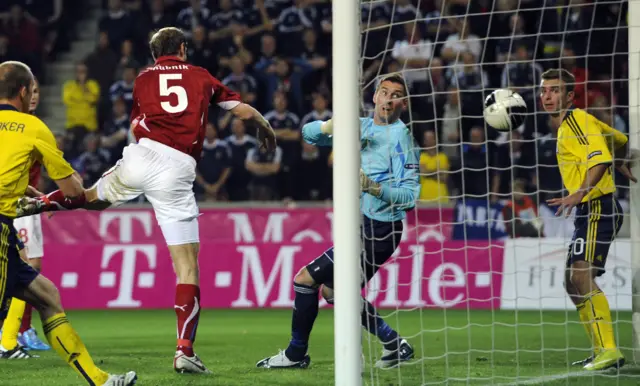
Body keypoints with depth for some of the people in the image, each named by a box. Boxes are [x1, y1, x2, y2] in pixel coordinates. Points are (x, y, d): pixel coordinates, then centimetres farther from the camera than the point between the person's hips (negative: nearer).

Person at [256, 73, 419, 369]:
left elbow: (410, 195, -20)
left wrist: (375, 188, -35)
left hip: (379, 231, -9)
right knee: (333, 291, 21)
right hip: (364, 224, 9)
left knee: (306, 279, -7)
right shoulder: (362, 127, 8)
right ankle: (394, 345, 24)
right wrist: (334, 125, -16)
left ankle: (296, 354, 7)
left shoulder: (400, 136, -15)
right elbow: (309, 133, 5)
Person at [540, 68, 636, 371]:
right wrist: (621, 166, 46)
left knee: (582, 276, -22)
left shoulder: (577, 121, -11)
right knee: (573, 283, 12)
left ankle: (609, 350, -26)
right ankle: (601, 353, 17)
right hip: (587, 211, 11)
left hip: (598, 207, -11)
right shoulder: (564, 126, 17)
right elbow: (620, 141, 31)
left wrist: (580, 193, -38)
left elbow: (601, 158, -28)